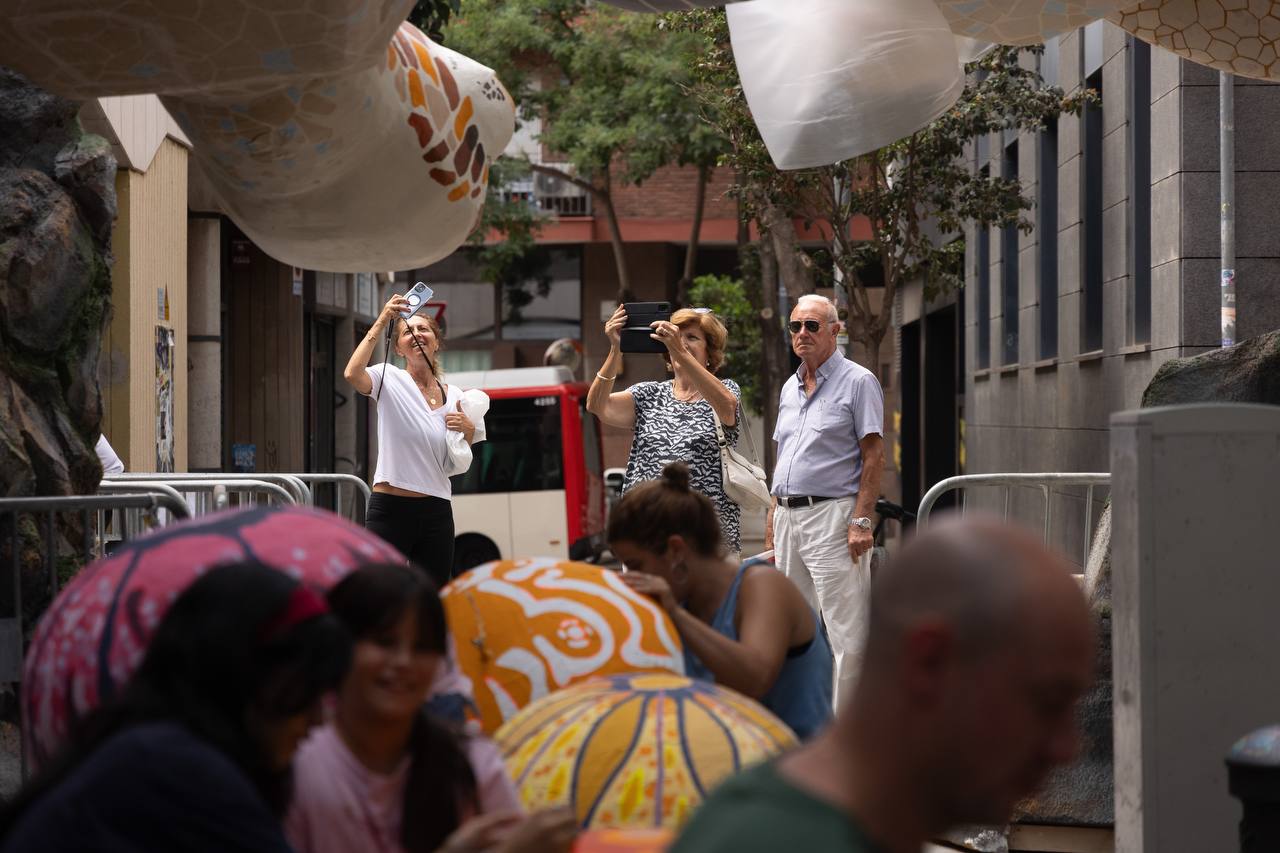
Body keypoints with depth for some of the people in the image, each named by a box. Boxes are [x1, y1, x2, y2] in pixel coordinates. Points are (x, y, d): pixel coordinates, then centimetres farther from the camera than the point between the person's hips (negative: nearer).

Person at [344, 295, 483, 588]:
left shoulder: (454, 396, 11)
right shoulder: (390, 379, -3)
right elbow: (352, 374, -26)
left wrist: (467, 429, -1)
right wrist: (381, 322, -22)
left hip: (437, 511, 5)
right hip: (390, 509, -5)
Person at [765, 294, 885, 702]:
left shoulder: (857, 381, -4)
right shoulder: (790, 387, 18)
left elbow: (874, 455, -9)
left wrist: (861, 521, -17)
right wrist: (774, 514, 16)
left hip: (832, 514, -8)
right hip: (787, 517, 8)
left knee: (846, 635, -8)